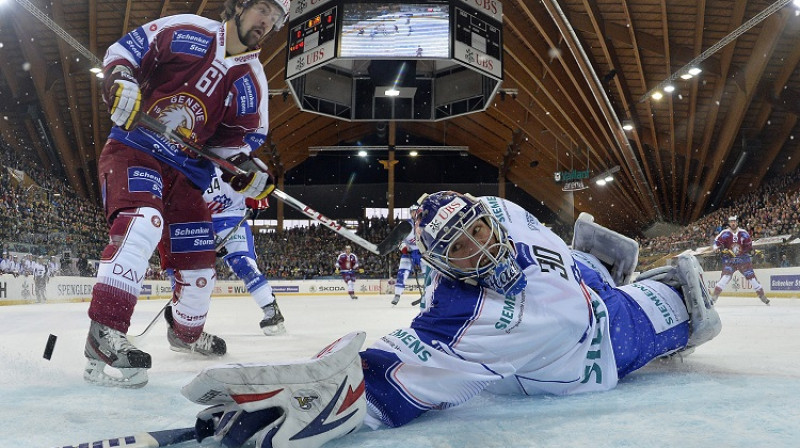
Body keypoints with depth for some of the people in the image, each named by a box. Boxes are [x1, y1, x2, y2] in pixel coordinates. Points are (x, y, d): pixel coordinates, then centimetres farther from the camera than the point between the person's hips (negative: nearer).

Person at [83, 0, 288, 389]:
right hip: (132, 147, -5)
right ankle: (104, 333, -31)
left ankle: (186, 331, 35)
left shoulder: (252, 82, 4)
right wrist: (119, 80, -20)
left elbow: (239, 136, 8)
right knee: (142, 223, -33)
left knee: (198, 259, 7)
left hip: (187, 170, 5)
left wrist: (245, 166, -11)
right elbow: (122, 50, -1)